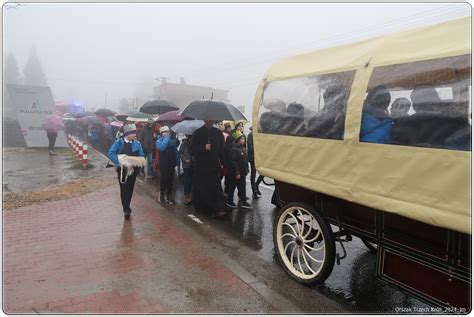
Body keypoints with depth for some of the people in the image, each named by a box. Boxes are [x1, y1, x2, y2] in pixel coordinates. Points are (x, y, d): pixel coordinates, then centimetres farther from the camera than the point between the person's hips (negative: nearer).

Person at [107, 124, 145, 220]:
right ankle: (126, 209, 4)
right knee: (124, 189, -3)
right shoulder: (119, 142, -10)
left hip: (133, 169, 3)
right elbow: (110, 153, -14)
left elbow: (141, 155, 2)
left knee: (130, 188, 13)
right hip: (122, 169, -3)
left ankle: (127, 207, 31)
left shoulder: (137, 143, -3)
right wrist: (119, 162, -25)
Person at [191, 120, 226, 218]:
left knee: (215, 187, -5)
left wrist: (221, 163, 3)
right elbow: (193, 148, -2)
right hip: (201, 165, -1)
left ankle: (218, 209, -3)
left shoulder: (218, 133, 5)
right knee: (201, 187, 7)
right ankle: (201, 207, 23)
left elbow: (221, 149, 7)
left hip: (214, 165, 1)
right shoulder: (197, 133, 0)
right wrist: (204, 147, -16)